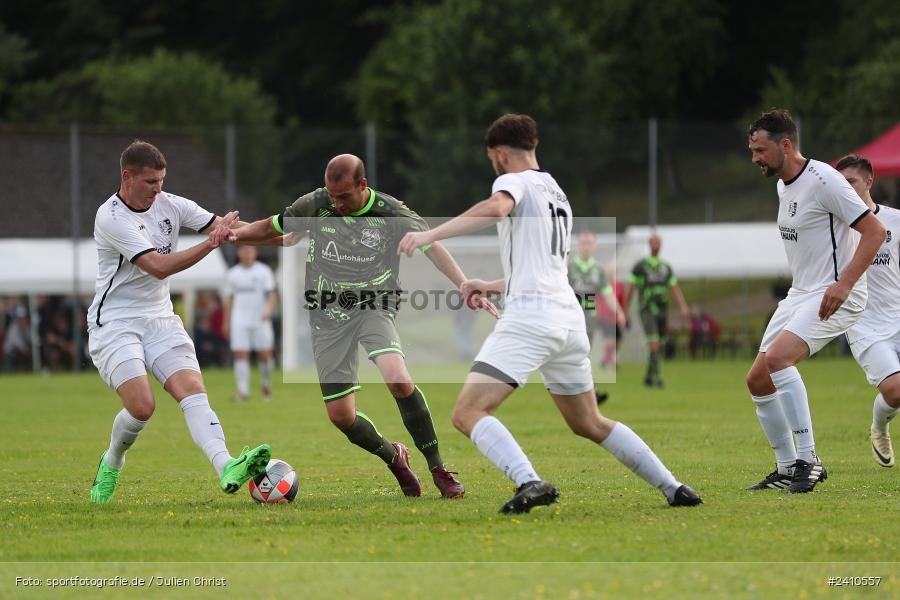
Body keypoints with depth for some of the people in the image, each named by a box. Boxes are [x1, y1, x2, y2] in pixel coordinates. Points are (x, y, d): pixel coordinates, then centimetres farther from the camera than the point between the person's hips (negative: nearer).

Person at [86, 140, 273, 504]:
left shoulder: (169, 204, 4)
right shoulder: (111, 218, -16)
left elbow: (224, 226, 4)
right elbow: (158, 267, -24)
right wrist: (212, 242, -29)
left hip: (160, 321, 6)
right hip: (115, 324, -6)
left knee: (193, 391, -17)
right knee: (142, 406, -21)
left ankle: (227, 468, -37)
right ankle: (111, 463, 10)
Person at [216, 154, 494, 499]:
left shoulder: (391, 213, -9)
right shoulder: (314, 205, -3)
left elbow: (432, 247, -12)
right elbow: (272, 227, 10)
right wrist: (238, 234, -9)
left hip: (374, 306, -3)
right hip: (328, 314, 3)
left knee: (398, 379, -29)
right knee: (340, 416, -2)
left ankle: (438, 468, -17)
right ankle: (393, 457, 28)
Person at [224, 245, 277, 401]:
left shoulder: (264, 271, 1)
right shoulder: (232, 274, 10)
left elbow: (272, 294, -3)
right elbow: (230, 299, 16)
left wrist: (268, 309, -22)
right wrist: (226, 323, 15)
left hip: (260, 320, -1)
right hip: (239, 322, 1)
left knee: (265, 355, 0)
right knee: (240, 355, -9)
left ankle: (266, 386, 23)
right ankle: (242, 391, -11)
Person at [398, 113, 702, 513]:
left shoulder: (516, 181, 0)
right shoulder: (558, 194, 26)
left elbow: (496, 209, -25)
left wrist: (429, 235, -28)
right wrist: (491, 286, 41)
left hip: (529, 316, -9)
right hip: (569, 316, 9)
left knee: (467, 413, -13)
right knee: (590, 424, 23)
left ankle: (530, 483, -33)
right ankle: (673, 488, 19)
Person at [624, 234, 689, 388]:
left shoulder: (666, 267, 13)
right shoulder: (640, 266, 0)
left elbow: (675, 290, 10)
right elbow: (630, 290, 2)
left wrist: (683, 308, -4)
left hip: (662, 311, 5)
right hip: (647, 311, -5)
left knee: (659, 346, 10)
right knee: (654, 345, -17)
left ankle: (648, 377, 24)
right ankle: (656, 377, -21)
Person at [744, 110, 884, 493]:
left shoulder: (823, 181, -16)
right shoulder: (783, 186, 12)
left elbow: (874, 232, -18)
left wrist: (844, 283, -26)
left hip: (835, 296, -10)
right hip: (799, 293, 10)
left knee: (777, 358, -29)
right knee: (758, 380, 5)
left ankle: (808, 459, -25)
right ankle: (787, 469, 16)